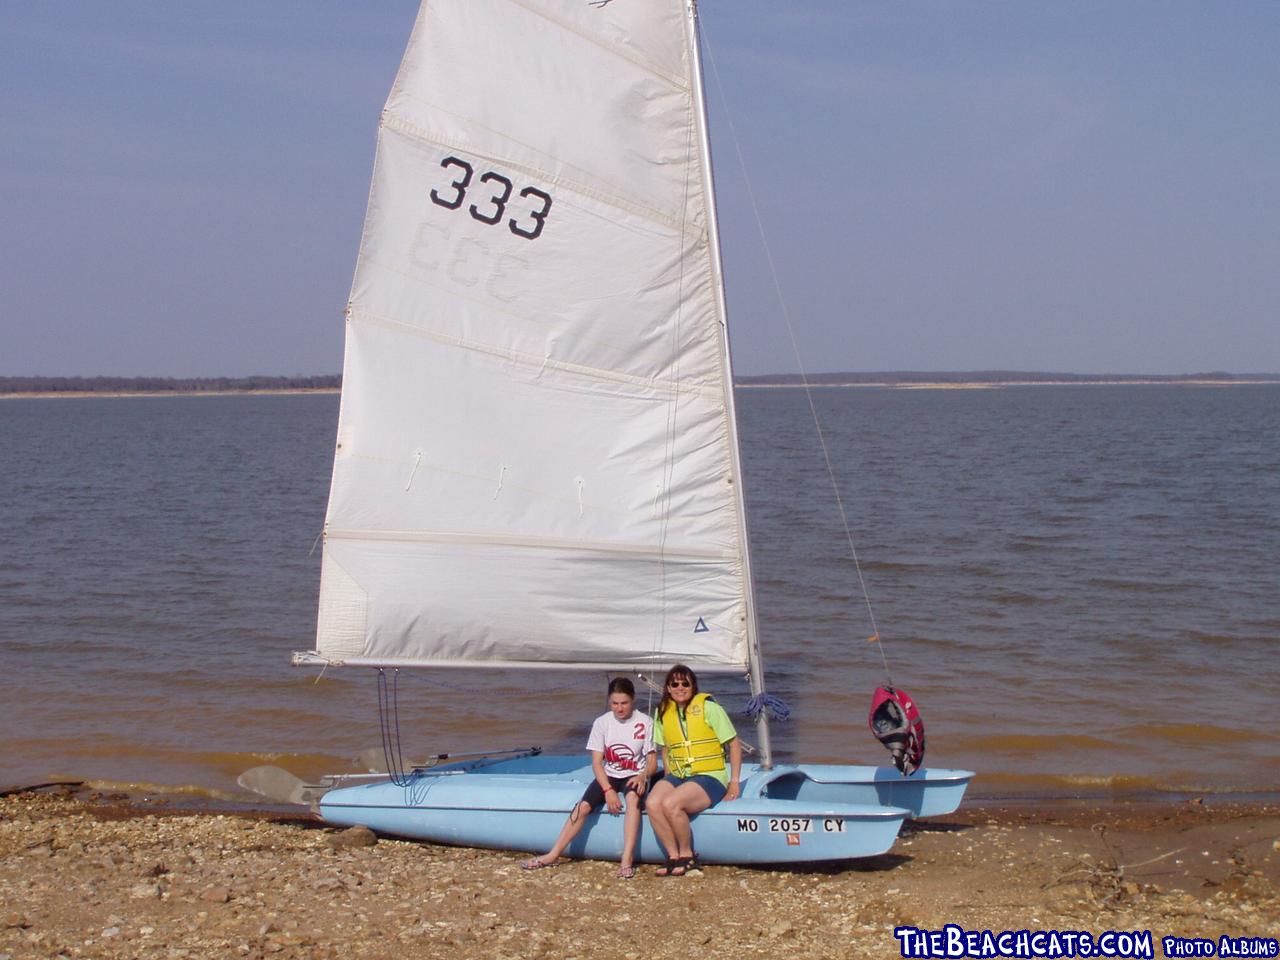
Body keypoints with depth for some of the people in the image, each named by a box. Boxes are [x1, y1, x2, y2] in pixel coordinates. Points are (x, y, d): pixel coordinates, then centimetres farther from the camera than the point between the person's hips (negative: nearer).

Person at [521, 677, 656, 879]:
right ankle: (552, 855, -16)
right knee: (583, 805, -22)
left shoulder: (644, 722, -6)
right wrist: (608, 790, -18)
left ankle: (627, 859, -41)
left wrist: (643, 775, -26)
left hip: (634, 777, -2)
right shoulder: (602, 723, -2)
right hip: (609, 776, 2)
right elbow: (597, 762, -3)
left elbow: (652, 761, -3)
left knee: (632, 798, -36)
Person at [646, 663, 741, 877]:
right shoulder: (663, 712, 10)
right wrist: (668, 777, 10)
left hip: (710, 777, -5)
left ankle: (687, 855, -9)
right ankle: (673, 856, -14)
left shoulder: (708, 708, -5)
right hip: (677, 777, 5)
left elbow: (734, 743, 0)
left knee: (671, 803, -31)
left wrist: (734, 782, -4)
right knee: (653, 803, -27)